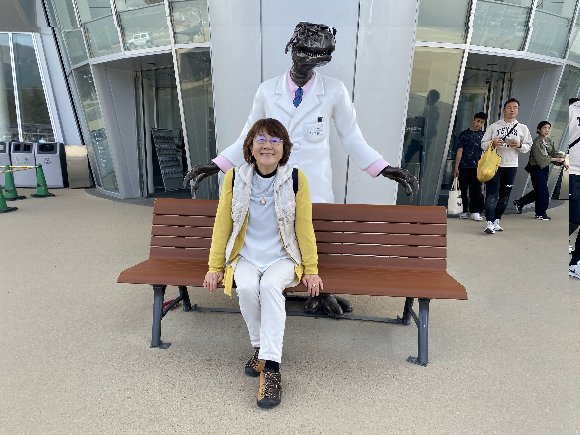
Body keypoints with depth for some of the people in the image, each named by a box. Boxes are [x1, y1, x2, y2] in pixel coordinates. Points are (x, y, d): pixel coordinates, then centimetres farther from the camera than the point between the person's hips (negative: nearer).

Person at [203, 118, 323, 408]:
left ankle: (271, 366, -22)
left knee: (270, 285, -32)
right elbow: (222, 225, 1)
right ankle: (261, 347, -3)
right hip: (245, 257, 2)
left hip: (282, 257, -1)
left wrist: (311, 270, -3)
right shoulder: (235, 177, -3)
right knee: (246, 287, -29)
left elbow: (304, 227, -2)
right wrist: (215, 267, 0)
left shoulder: (296, 178, -6)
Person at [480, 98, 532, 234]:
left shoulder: (522, 128, 10)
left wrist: (520, 145, -10)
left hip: (511, 166, 3)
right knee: (492, 194, -10)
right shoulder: (494, 126, 5)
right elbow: (483, 144, 4)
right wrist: (493, 143, -16)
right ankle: (489, 223, -14)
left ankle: (496, 220, 18)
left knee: (504, 195, 7)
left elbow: (528, 146, 12)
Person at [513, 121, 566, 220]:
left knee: (538, 190, 13)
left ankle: (519, 203, 29)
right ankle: (541, 213, 8)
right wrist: (556, 159, -15)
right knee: (543, 191, -5)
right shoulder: (536, 142, -15)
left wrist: (563, 161, -11)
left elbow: (555, 153, 4)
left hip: (545, 168, 8)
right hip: (536, 168, -8)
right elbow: (541, 157, -20)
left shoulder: (549, 141, 9)